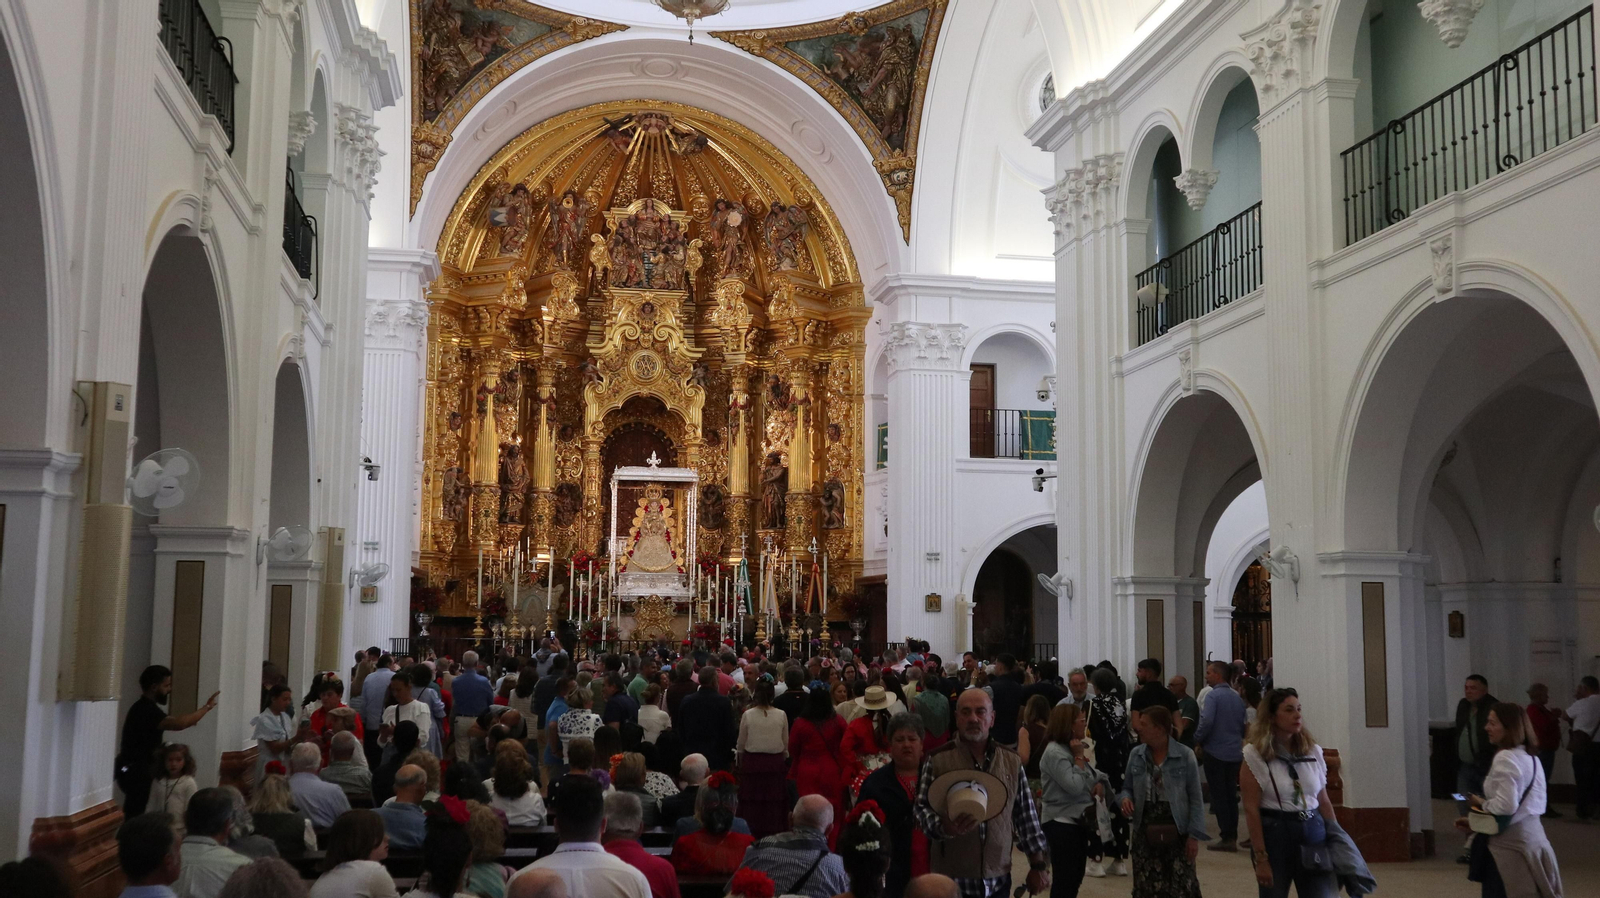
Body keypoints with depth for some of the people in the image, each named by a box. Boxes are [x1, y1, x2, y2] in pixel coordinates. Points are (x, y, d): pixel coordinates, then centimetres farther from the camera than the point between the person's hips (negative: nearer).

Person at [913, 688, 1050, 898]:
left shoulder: (1012, 761, 5)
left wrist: (1038, 865, 6)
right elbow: (922, 809, -5)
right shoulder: (937, 760, -4)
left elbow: (1027, 817, 8)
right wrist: (945, 827, -24)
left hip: (998, 880, 2)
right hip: (951, 880, -2)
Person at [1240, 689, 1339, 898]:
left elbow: (1324, 801, 12)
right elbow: (1251, 810, -10)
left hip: (1313, 833, 3)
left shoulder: (1313, 751, 6)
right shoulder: (1255, 755, -8)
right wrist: (1261, 858, -13)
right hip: (1274, 834, -3)